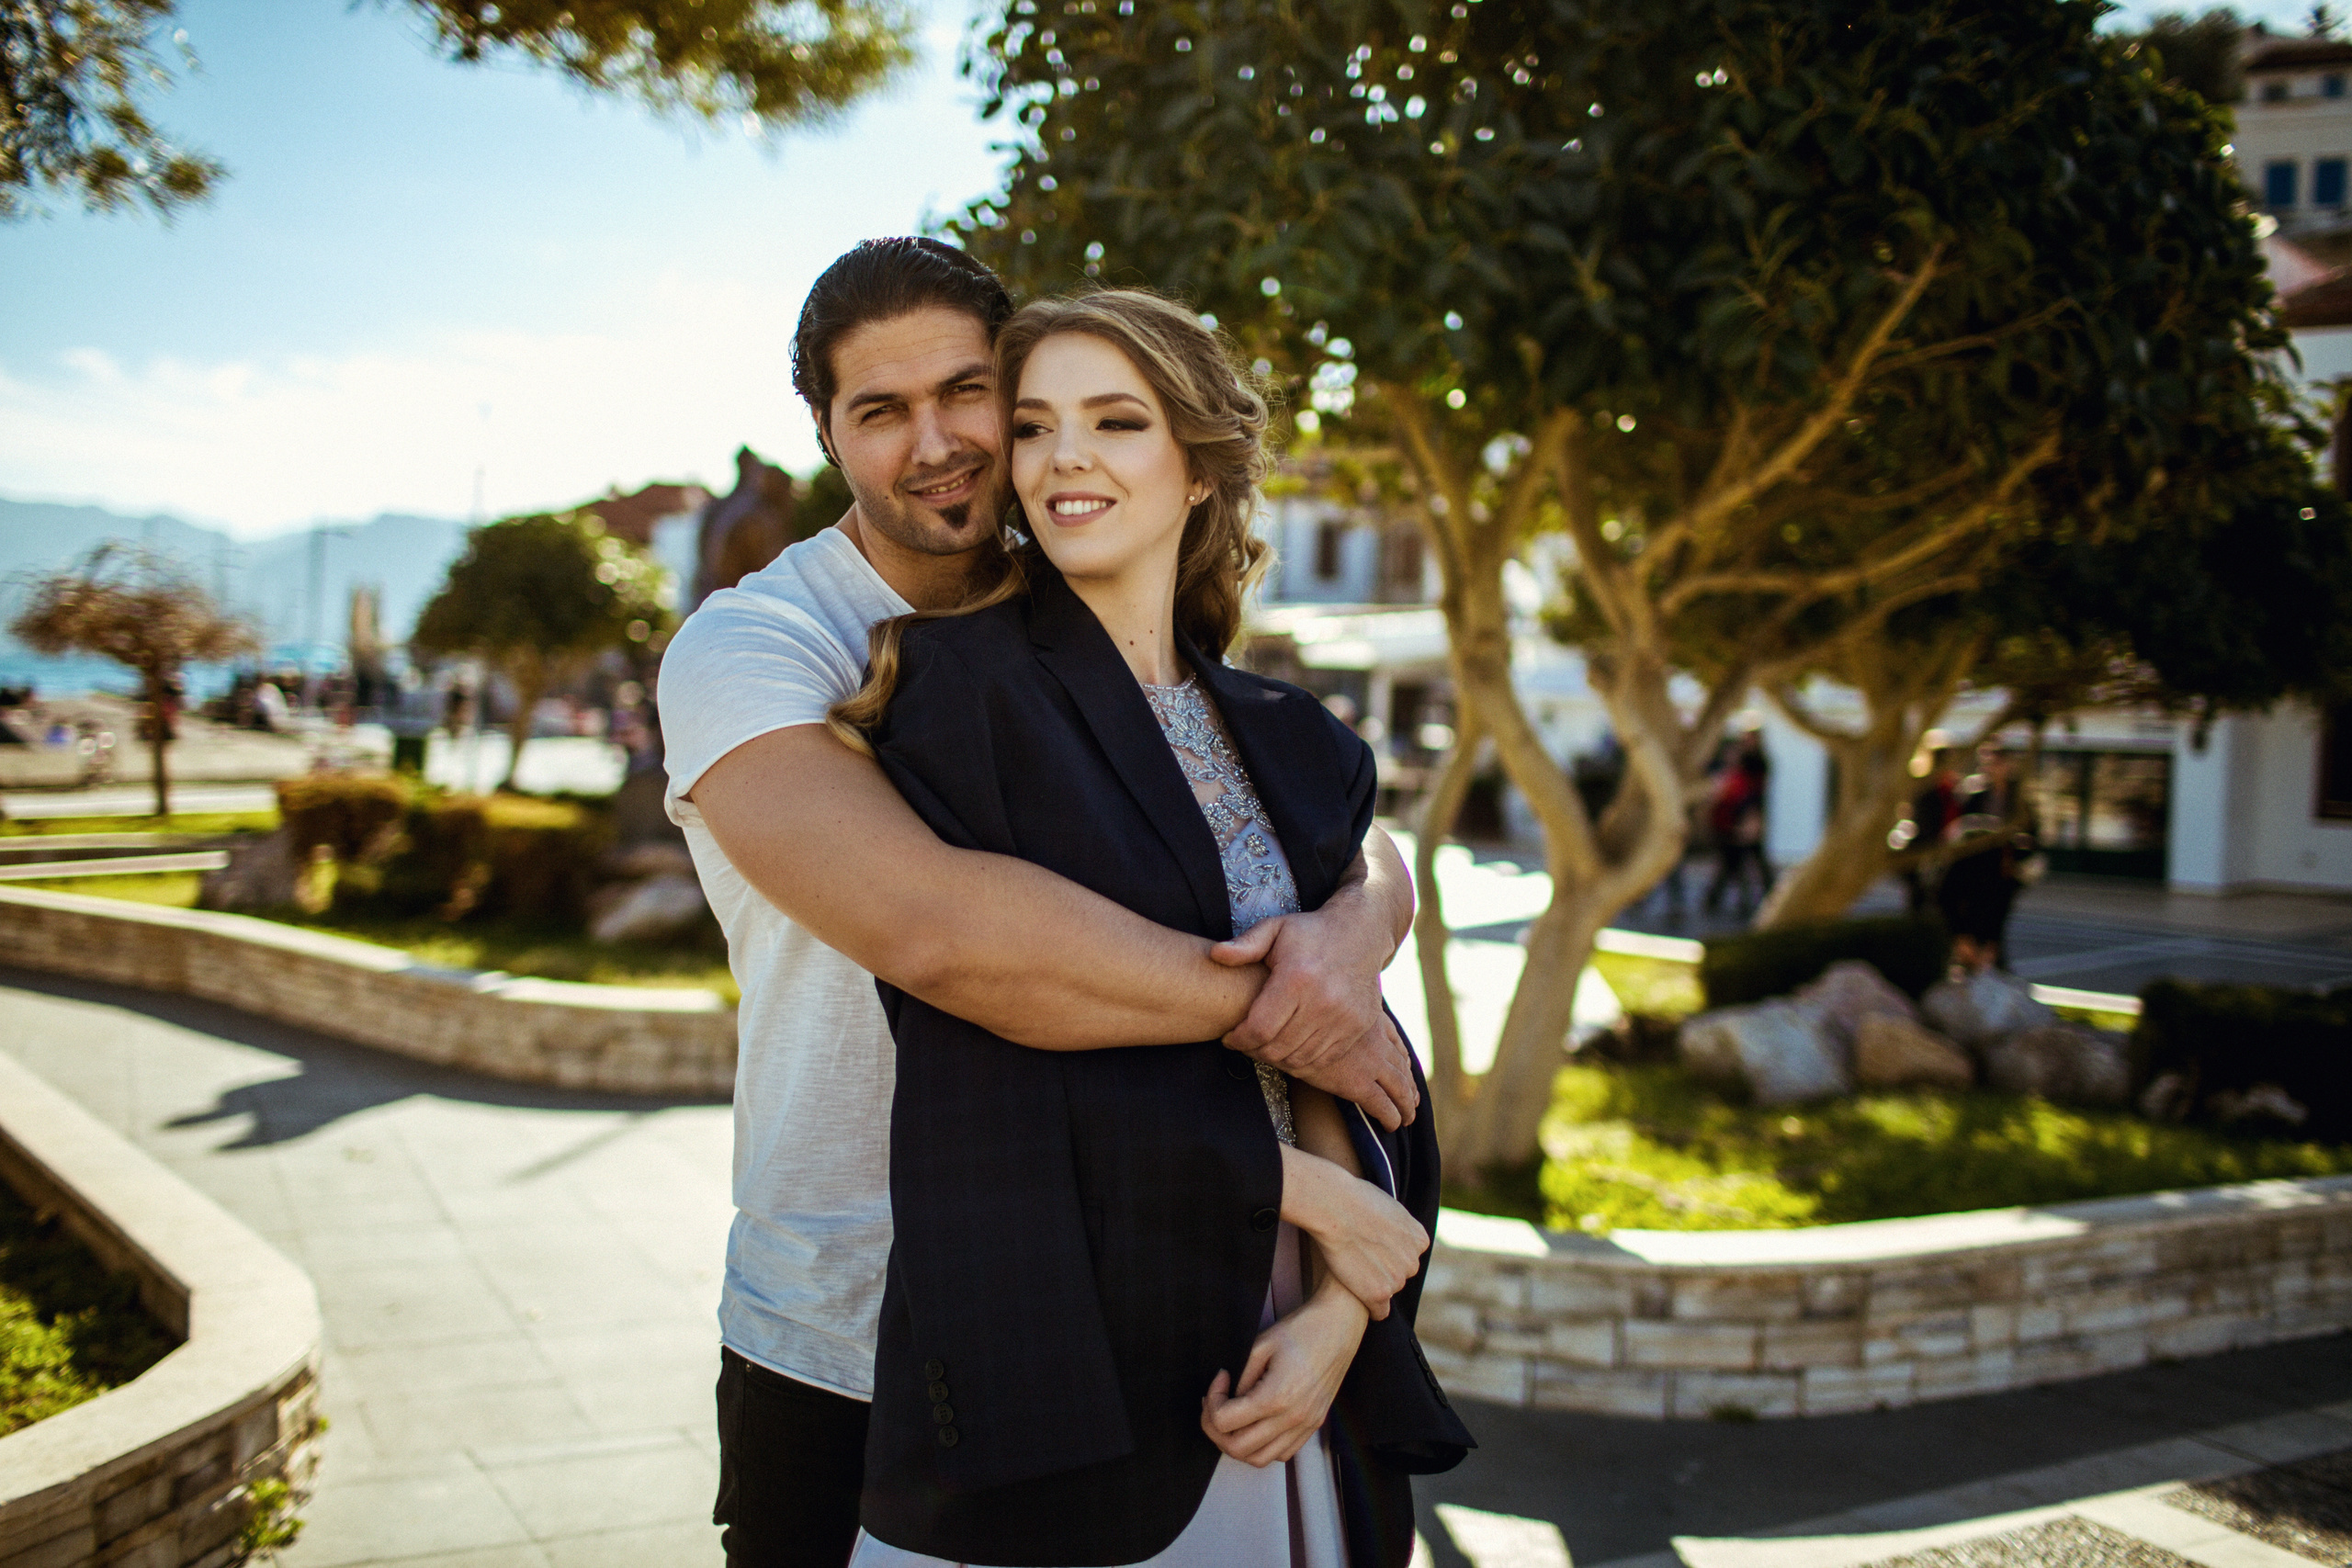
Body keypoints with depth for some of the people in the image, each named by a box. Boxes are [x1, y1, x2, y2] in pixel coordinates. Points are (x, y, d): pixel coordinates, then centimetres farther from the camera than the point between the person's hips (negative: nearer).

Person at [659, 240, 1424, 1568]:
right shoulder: (746, 651, -14)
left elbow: (1367, 850, -2)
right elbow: (927, 923, -32)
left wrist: (1348, 935, -26)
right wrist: (1263, 1007, -27)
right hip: (842, 1354, -4)